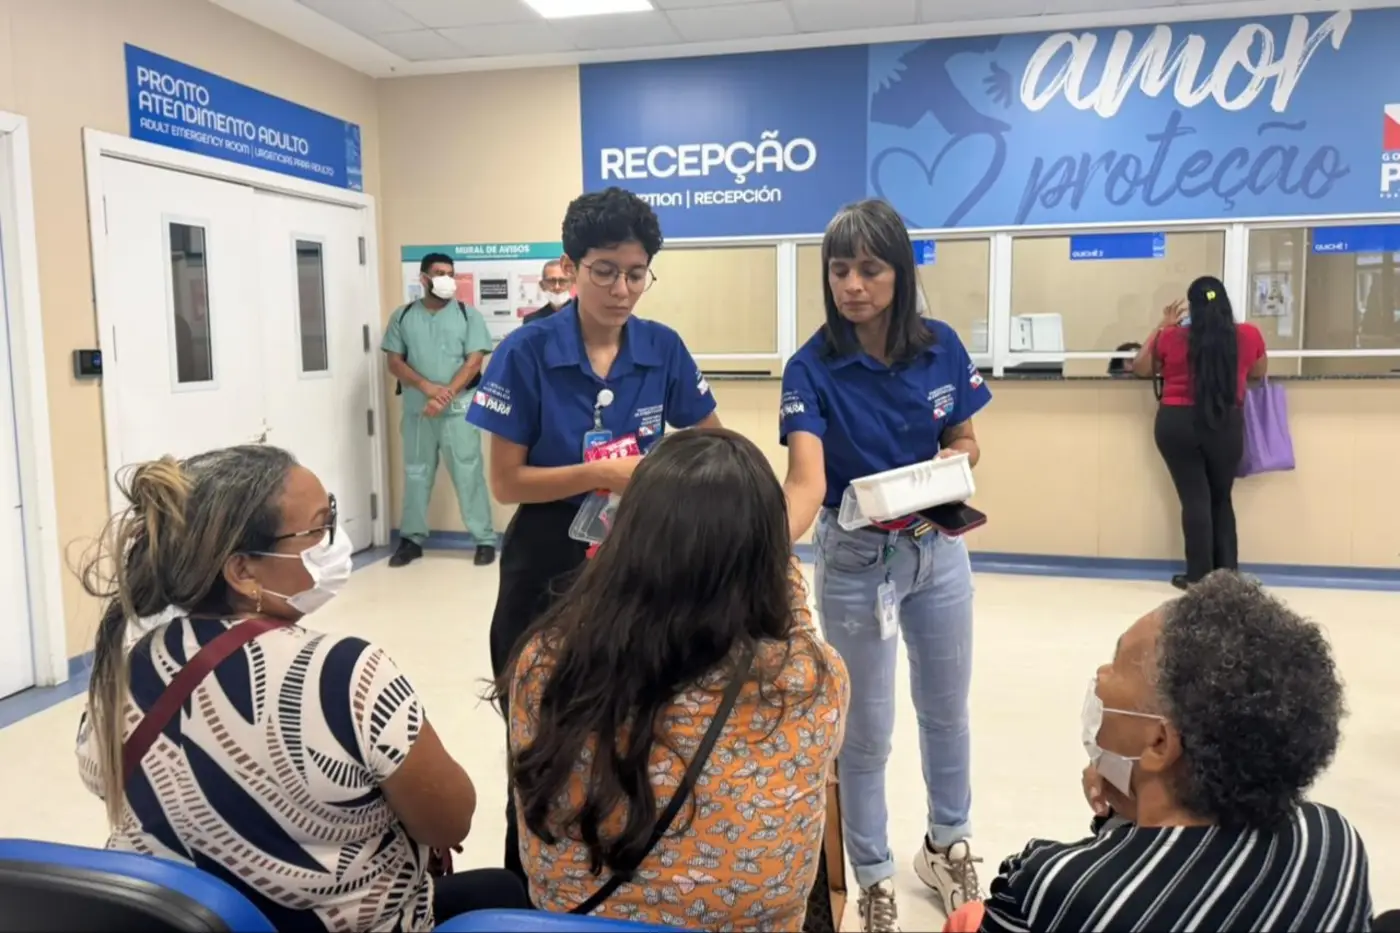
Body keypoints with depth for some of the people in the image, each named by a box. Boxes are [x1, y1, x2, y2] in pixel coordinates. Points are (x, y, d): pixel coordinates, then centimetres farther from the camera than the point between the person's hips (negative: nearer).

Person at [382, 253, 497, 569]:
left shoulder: (468, 315, 3)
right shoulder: (403, 316, 9)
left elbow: (474, 361, -5)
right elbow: (395, 362, 3)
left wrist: (445, 396, -15)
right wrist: (427, 387, -13)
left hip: (458, 409, -2)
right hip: (416, 409, 3)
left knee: (468, 473, -3)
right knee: (415, 474, 10)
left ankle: (485, 539, 4)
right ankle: (412, 538, 21)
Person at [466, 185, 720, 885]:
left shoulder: (663, 349, -4)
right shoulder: (526, 353, -12)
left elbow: (714, 442, 9)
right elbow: (506, 482, -12)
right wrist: (600, 474, -24)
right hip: (548, 569, -2)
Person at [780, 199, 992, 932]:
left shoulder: (941, 347, -8)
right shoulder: (812, 367, -18)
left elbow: (966, 442, 4)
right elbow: (807, 482, -31)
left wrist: (949, 463, -18)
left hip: (938, 550, 4)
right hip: (854, 559, -3)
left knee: (946, 709, 21)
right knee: (866, 728, 9)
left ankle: (947, 845, 46)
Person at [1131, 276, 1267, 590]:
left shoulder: (1171, 337, -5)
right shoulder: (1249, 335, 0)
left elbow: (1141, 369, 13)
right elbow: (1259, 372, 19)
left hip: (1177, 424, -2)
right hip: (1226, 426, 2)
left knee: (1194, 498, 3)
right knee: (1222, 498, 16)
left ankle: (1199, 576, 4)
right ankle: (1228, 574, 18)